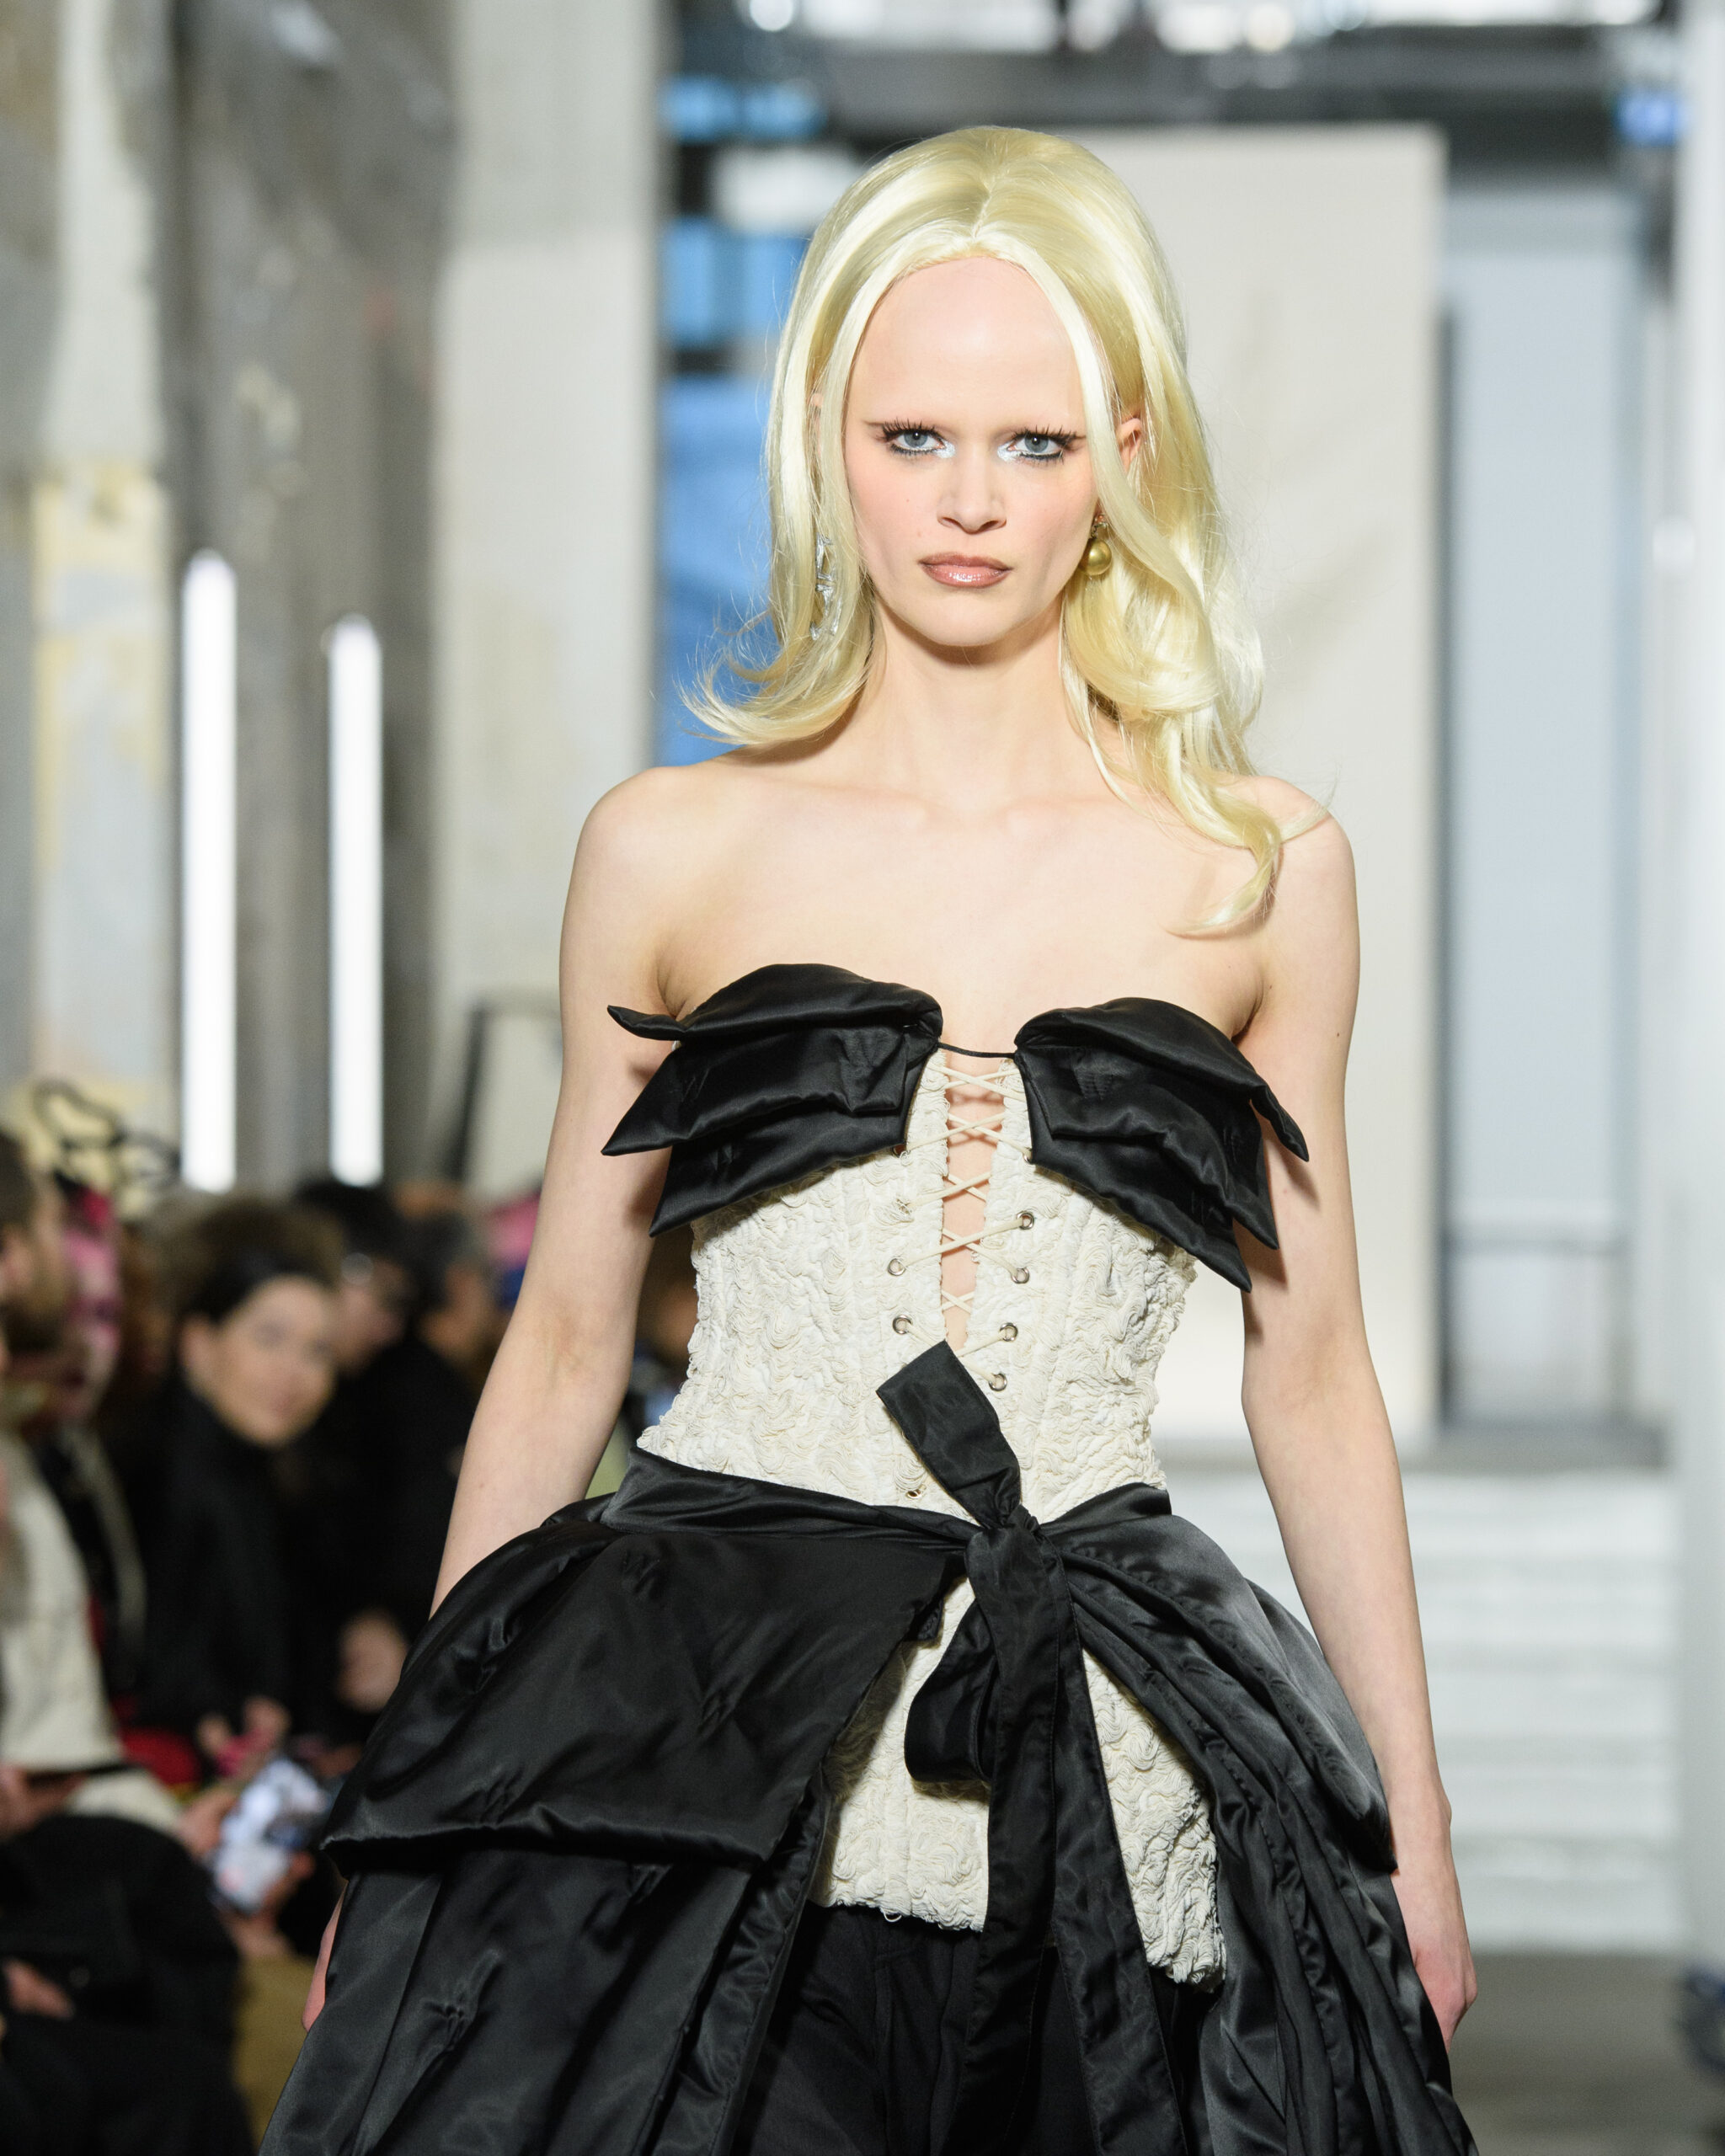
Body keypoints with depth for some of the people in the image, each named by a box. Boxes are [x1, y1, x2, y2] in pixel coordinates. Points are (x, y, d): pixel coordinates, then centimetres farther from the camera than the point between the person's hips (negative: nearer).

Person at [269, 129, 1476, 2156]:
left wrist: (1413, 1831, 11)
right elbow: (562, 1343, 11)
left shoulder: (1261, 872, 6)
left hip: (1096, 1768, 1)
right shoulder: (672, 851, 5)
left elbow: (1308, 1372, 12)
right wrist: (406, 1814, 10)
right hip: (697, 1726, -1)